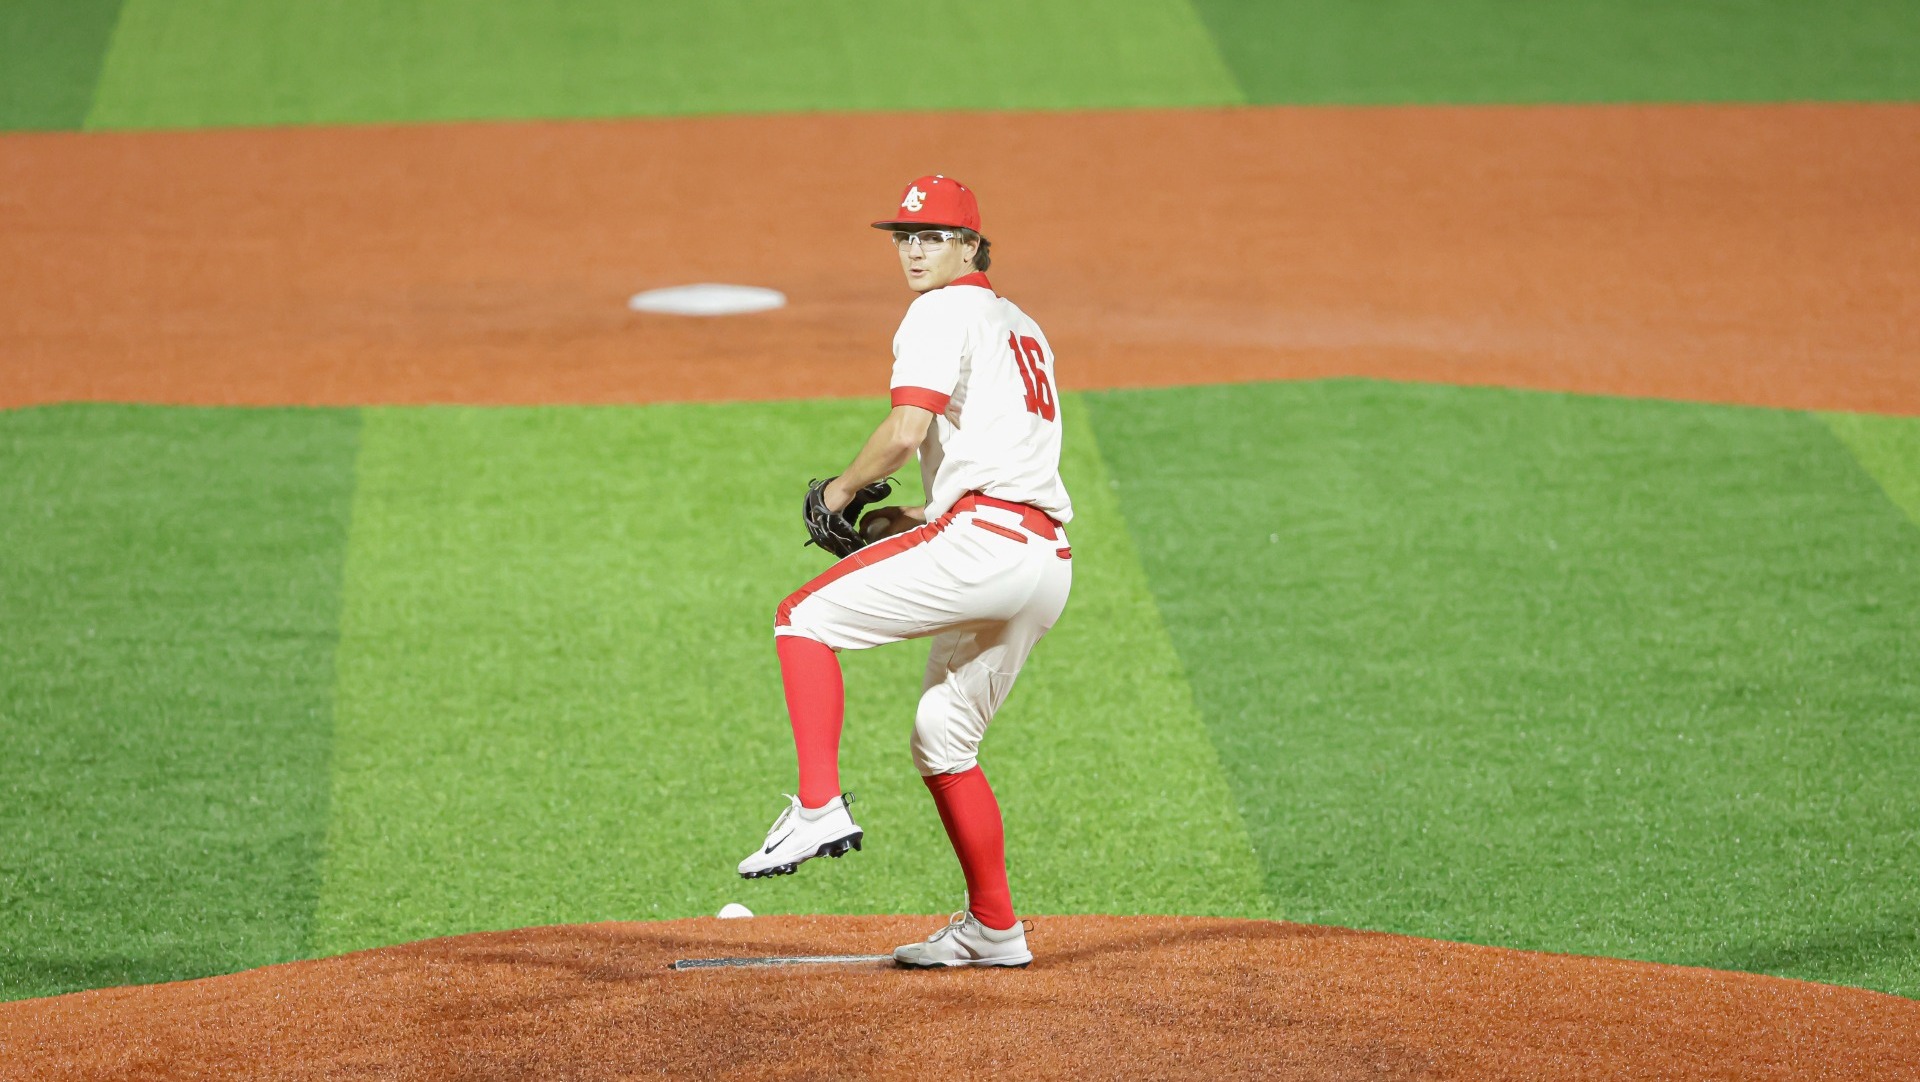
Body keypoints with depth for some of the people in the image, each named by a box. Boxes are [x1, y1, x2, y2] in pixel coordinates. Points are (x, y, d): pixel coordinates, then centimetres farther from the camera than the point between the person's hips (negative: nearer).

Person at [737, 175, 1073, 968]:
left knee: (805, 618, -5)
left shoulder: (945, 311, 0)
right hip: (1048, 566, 9)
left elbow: (907, 430, -15)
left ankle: (820, 806, -17)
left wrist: (844, 488, 1)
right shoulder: (1020, 326, 29)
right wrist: (917, 518, 23)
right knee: (942, 740, 18)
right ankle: (993, 929, 19)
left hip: (983, 541, -9)